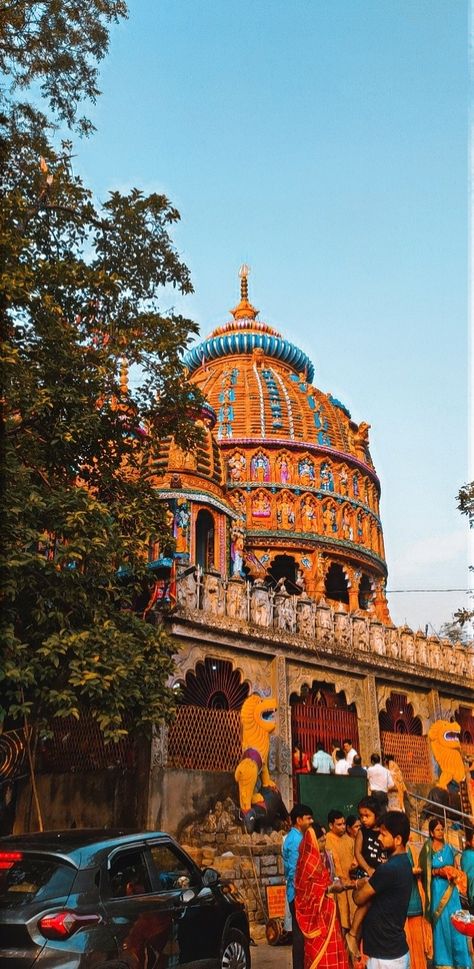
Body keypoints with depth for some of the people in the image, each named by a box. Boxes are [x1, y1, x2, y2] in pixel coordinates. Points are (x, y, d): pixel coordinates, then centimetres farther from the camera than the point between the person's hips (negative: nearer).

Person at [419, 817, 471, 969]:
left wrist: (453, 873, -7)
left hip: (450, 888, 3)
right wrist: (439, 871, -16)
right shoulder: (427, 849, -3)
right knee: (441, 921, 2)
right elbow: (424, 871, -3)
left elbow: (454, 868, 14)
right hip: (437, 888, -3)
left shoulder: (448, 848, 7)